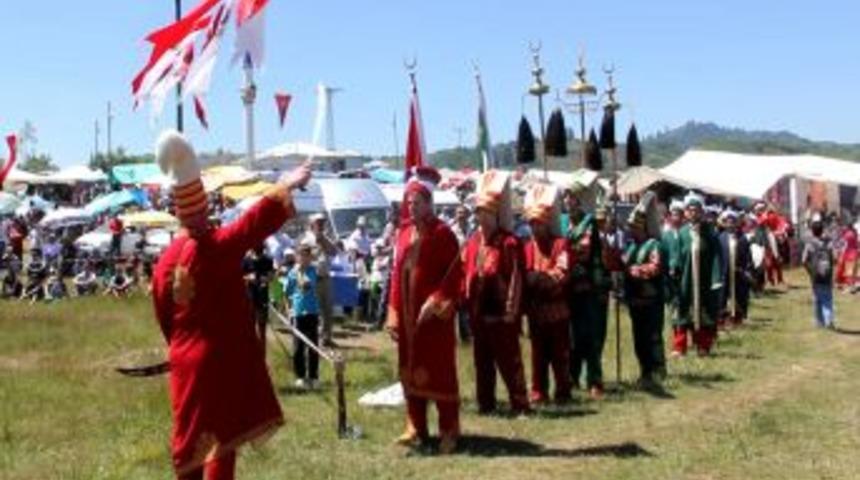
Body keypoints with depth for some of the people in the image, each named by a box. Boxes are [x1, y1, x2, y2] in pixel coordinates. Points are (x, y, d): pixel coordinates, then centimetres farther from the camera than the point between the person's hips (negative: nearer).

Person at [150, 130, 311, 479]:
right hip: (222, 360, -6)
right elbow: (257, 222, -21)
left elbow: (164, 319, 10)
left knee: (191, 438, 18)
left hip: (186, 361, 6)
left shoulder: (165, 261, 2)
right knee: (223, 438, 2)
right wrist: (284, 187, -9)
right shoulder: (217, 246, -17)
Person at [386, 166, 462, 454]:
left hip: (434, 314, -6)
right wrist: (394, 314, 6)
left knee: (440, 370, -1)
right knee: (410, 370, 10)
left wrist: (436, 302, -20)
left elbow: (454, 273, -11)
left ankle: (449, 431, 7)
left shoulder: (442, 233, -8)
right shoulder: (404, 232, 10)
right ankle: (416, 428, 21)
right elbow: (397, 273, 10)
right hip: (408, 315, 6)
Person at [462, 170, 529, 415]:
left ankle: (520, 404, 5)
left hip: (501, 314, -6)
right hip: (478, 313, 7)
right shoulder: (472, 242, 9)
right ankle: (485, 403, 22)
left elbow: (516, 279, -13)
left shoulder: (509, 243, -11)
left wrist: (511, 310, -16)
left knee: (509, 361, -2)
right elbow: (465, 274, 13)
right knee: (482, 361, 13)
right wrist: (466, 302, 6)